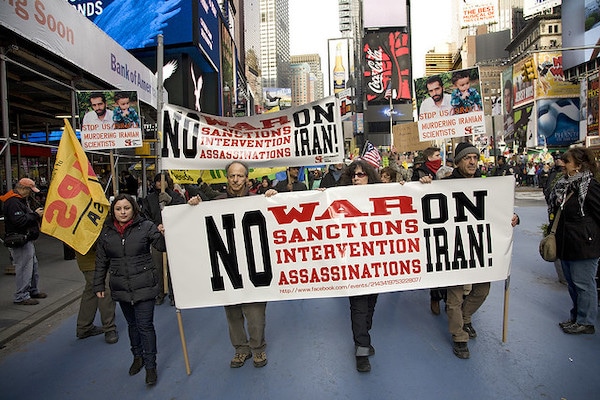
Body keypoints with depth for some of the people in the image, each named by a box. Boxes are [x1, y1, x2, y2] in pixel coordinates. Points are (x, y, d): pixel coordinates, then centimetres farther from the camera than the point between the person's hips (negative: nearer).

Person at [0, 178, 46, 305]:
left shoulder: (21, 200, 16)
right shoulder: (13, 202, -19)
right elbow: (20, 221, -27)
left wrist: (35, 214, 6)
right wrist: (35, 215, -18)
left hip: (26, 240, 11)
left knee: (33, 266, 19)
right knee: (24, 268, -5)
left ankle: (32, 290, 31)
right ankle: (21, 296, 4)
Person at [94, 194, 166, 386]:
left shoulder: (146, 226, -9)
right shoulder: (106, 232, 2)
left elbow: (162, 246, -10)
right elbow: (101, 262, 9)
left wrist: (163, 235, -31)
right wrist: (99, 285, 10)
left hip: (144, 286, -4)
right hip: (121, 288, 4)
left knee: (145, 325, 0)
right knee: (132, 324, 20)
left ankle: (150, 366, 15)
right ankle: (137, 357, 41)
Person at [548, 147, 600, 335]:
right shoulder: (563, 184, 9)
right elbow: (555, 211, 19)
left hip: (584, 246, -8)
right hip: (566, 245, 8)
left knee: (583, 284, 3)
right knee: (572, 283, 18)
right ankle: (576, 317, 32)